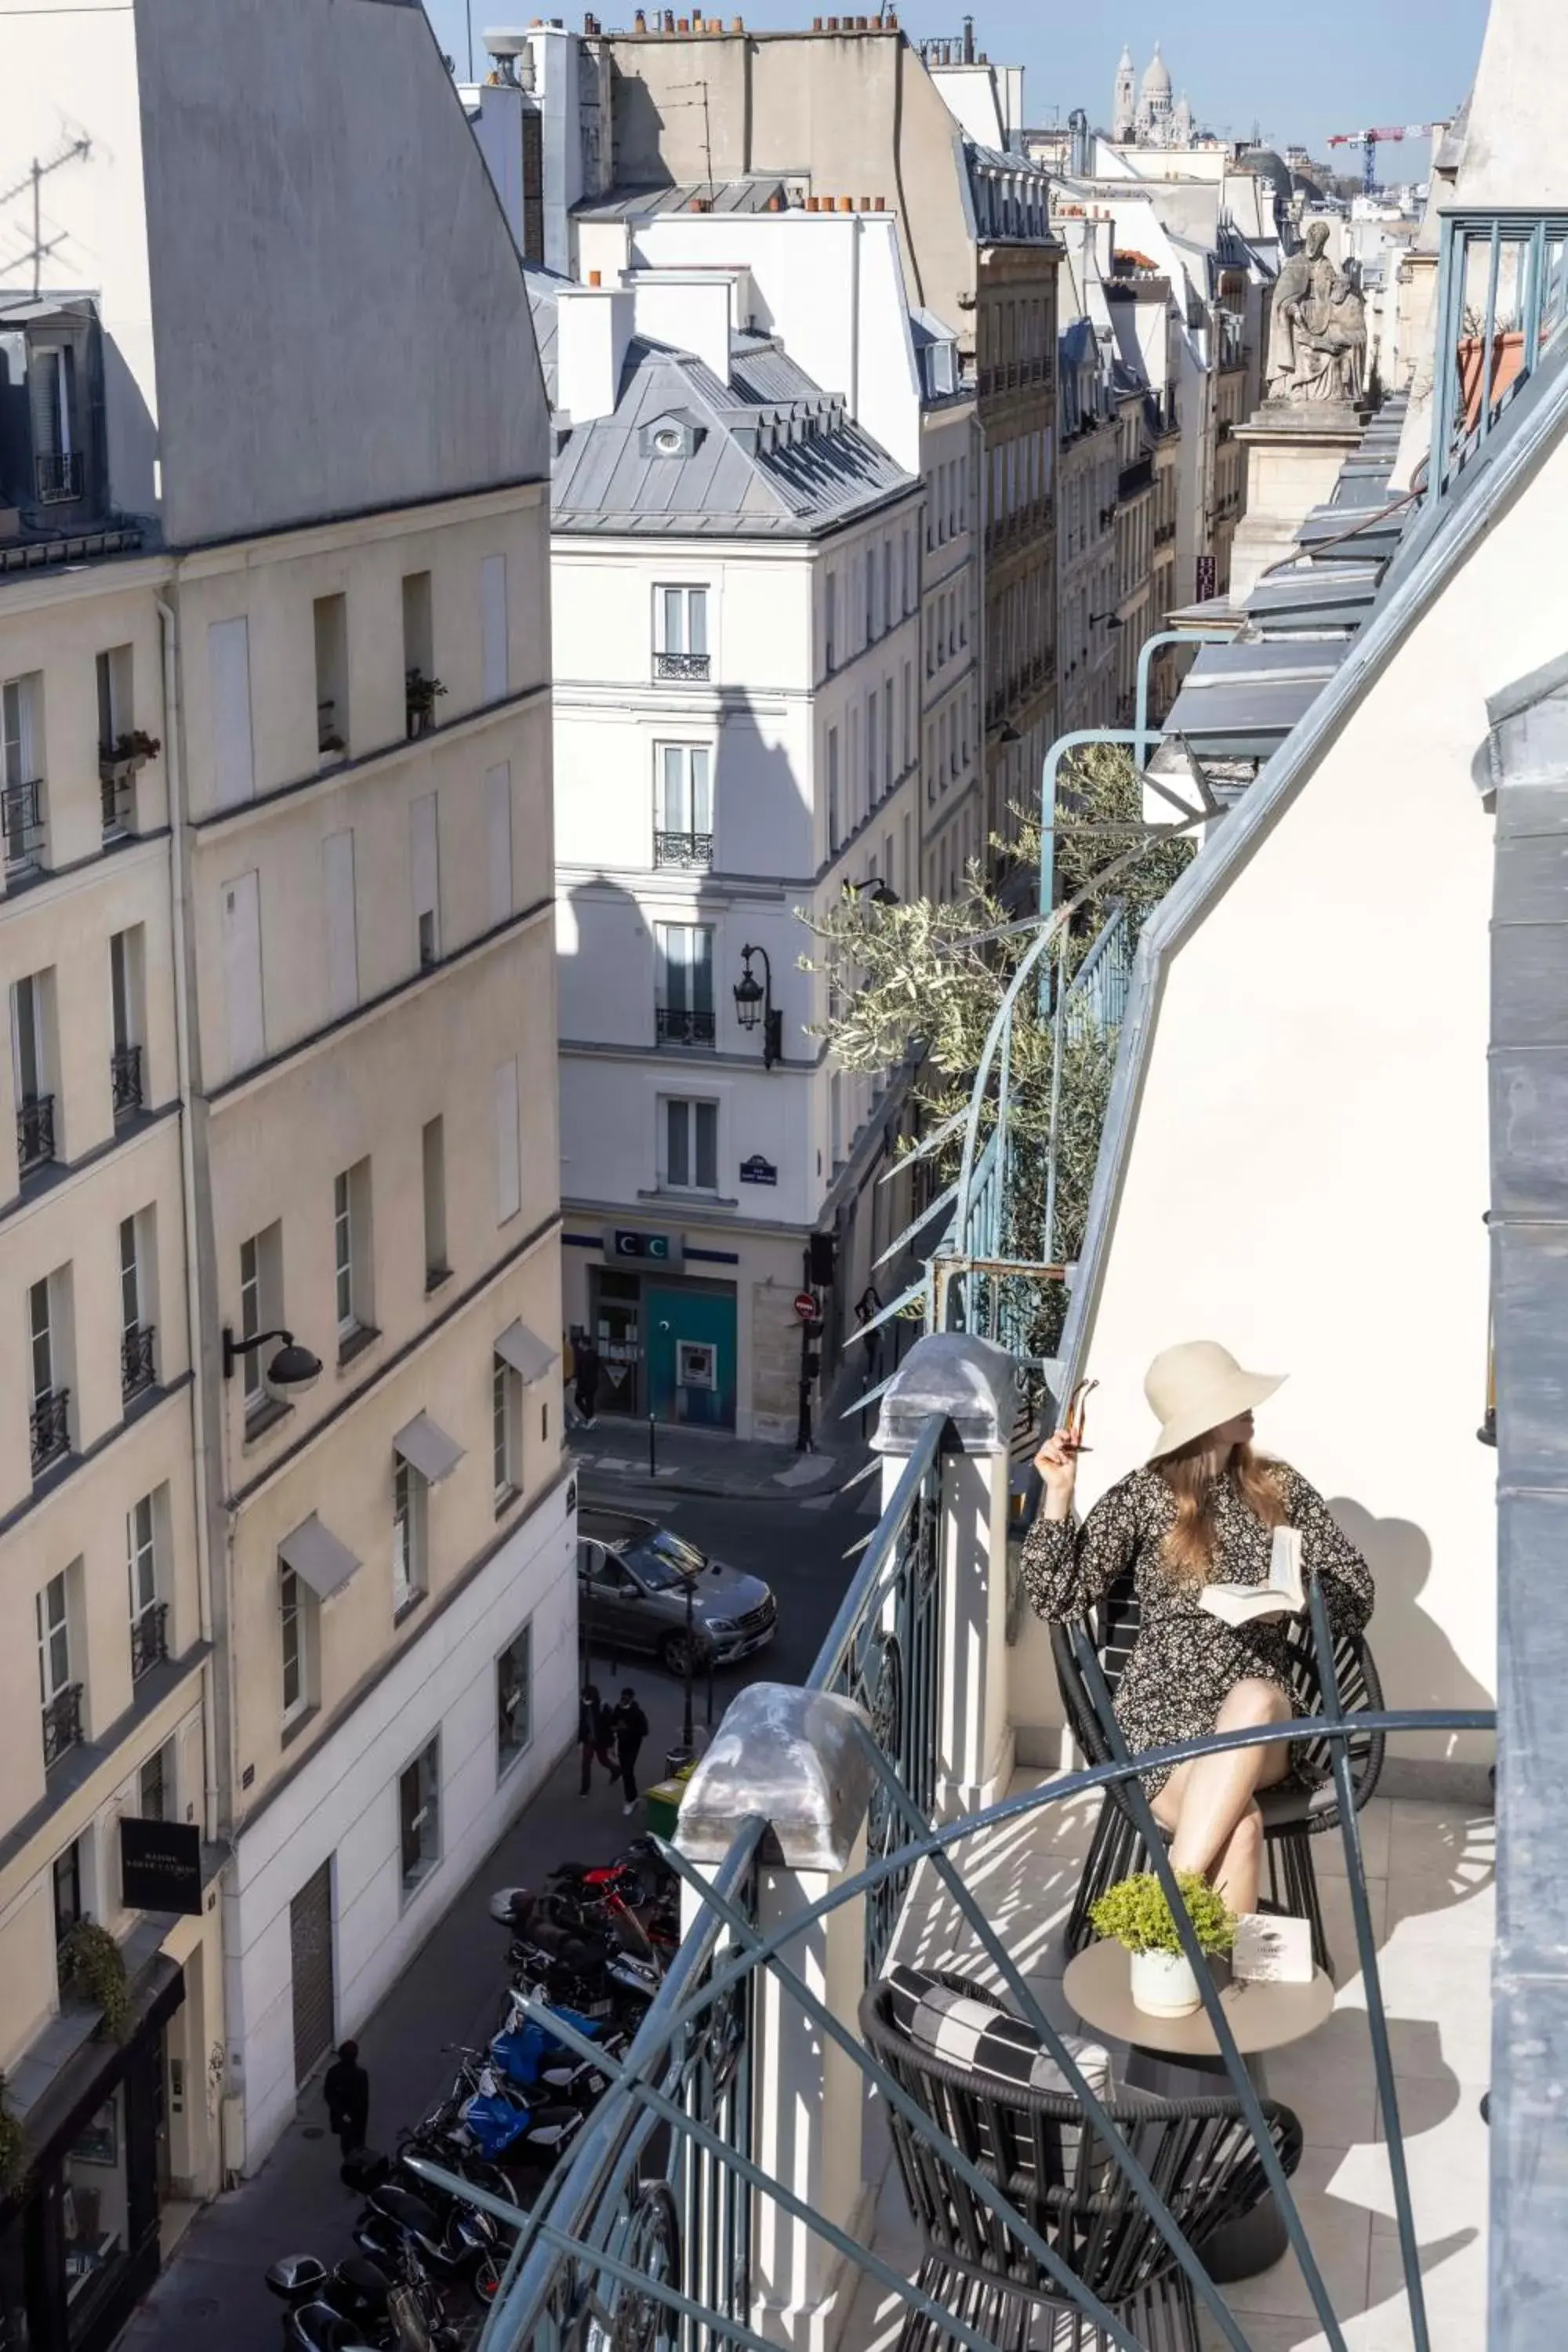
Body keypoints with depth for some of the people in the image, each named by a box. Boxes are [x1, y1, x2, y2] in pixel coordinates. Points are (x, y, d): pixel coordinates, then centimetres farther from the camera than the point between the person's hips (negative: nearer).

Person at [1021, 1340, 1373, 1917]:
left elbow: (1356, 1599, 8)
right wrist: (1059, 1493, -7)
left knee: (1256, 1698, -38)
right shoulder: (1143, 1497, 5)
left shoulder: (1280, 1489, 11)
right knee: (1239, 1824, -35)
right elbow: (1058, 1596, 2)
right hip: (1161, 1715, -2)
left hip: (1260, 1722, 2)